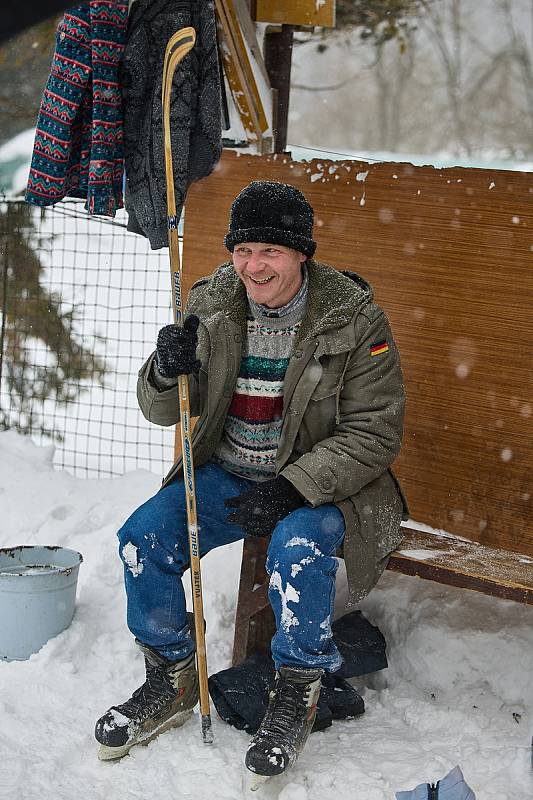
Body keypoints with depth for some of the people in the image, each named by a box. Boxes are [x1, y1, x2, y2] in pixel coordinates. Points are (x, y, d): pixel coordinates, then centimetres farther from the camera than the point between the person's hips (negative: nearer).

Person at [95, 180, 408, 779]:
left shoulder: (354, 319, -14)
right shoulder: (213, 304, -3)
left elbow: (374, 433, -14)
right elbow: (162, 410, 1)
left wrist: (294, 487, -25)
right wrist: (168, 371, -24)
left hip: (319, 484, -4)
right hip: (226, 476, 4)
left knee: (296, 547, -34)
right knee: (143, 537, -14)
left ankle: (296, 694, -9)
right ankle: (171, 681, 8)